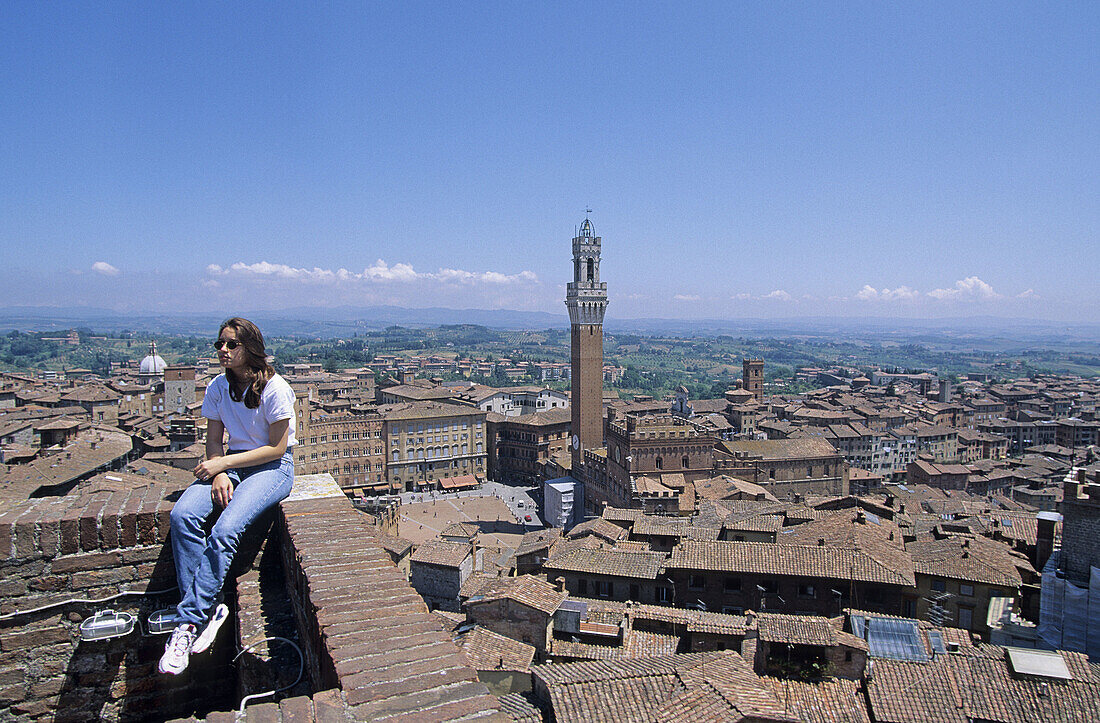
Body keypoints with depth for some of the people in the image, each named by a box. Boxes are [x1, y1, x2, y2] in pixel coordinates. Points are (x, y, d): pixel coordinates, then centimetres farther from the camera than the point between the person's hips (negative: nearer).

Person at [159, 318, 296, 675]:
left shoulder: (275, 389, -14)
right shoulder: (218, 388, 5)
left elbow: (277, 448, -12)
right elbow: (214, 443, 8)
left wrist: (224, 462, -16)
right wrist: (218, 474, -12)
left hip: (273, 467, -6)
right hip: (230, 464, 6)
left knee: (225, 530, -29)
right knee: (182, 514, -22)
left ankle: (189, 618, -17)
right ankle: (208, 608, -18)